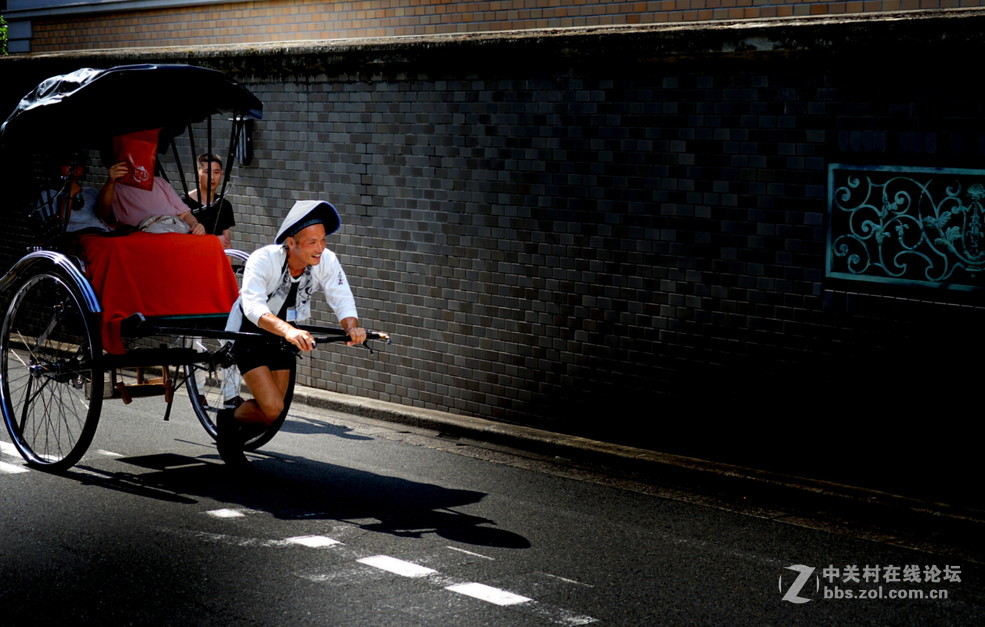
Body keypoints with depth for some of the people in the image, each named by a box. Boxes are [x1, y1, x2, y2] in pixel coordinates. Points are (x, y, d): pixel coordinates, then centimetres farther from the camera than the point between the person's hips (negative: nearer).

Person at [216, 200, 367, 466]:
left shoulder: (326, 261, -17)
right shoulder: (263, 260, -30)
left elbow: (342, 299, -18)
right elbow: (253, 307, -43)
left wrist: (351, 327, -42)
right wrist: (289, 330, -61)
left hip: (283, 337, 5)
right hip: (249, 333, -5)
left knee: (270, 413, 9)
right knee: (272, 409, -17)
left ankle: (233, 436, 40)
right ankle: (229, 420, 14)